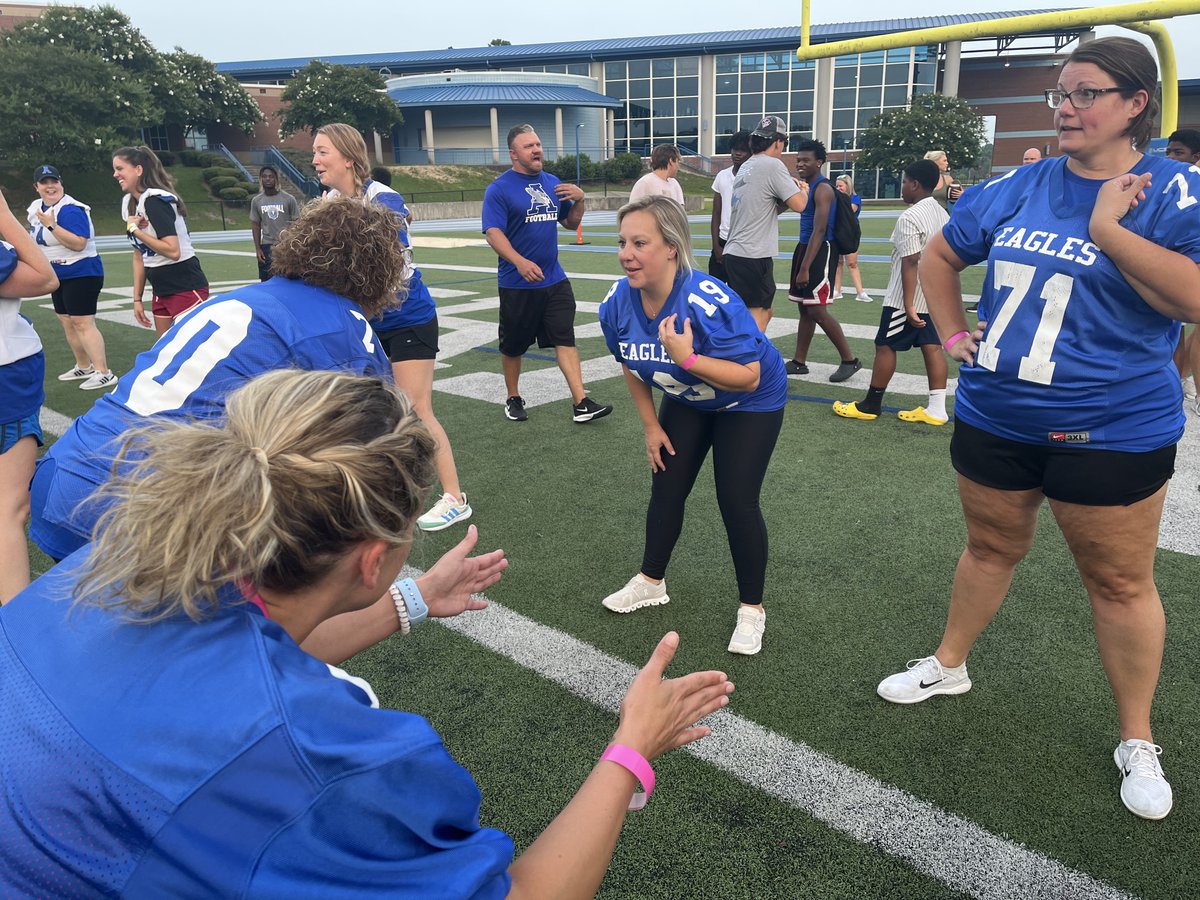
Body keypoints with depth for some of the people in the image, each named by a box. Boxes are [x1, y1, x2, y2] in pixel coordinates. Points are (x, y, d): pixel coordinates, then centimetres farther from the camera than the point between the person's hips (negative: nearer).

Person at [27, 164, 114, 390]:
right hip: (59, 276, 9)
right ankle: (84, 367, 26)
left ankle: (104, 373, -16)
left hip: (81, 273, -9)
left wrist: (51, 225, -30)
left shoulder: (70, 210, -18)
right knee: (67, 322, 14)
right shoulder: (36, 208, 10)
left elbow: (79, 243, -28)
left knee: (82, 323, -14)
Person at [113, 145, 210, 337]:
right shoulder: (130, 204, 10)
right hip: (161, 290, 9)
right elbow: (139, 254, 14)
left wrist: (134, 229, -17)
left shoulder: (155, 201, -16)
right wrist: (137, 298, 13)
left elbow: (173, 251, -25)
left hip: (186, 288, -9)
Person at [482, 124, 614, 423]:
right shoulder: (499, 189, -8)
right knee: (513, 345, 9)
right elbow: (493, 232, -17)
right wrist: (520, 262, -32)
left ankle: (581, 403, -3)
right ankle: (513, 399, 28)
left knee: (565, 339, -2)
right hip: (517, 284, -4)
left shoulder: (553, 183, 10)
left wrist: (579, 200, -3)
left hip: (554, 280, 4)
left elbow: (570, 223, 18)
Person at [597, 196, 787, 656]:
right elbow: (632, 367, 0)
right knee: (666, 489, 9)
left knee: (736, 502, -9)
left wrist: (686, 358, -46)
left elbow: (748, 377, -35)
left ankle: (751, 609, 12)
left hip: (750, 404, -5)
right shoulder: (617, 305, -19)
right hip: (686, 402, 6)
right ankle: (651, 582, 32)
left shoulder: (709, 303, -38)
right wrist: (651, 426, 3)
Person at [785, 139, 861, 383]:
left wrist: (805, 268, -25)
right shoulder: (807, 187, 15)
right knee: (804, 309, 11)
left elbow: (819, 231, -22)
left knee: (817, 311, -11)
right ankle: (799, 362, 18)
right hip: (805, 247, 10)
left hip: (821, 251, -10)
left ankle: (849, 360, 0)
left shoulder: (822, 189, -15)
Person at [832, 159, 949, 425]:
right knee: (932, 347, 7)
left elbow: (910, 263, -24)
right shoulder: (943, 214, 11)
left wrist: (908, 304, -25)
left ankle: (871, 404, 11)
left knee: (885, 346, 3)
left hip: (908, 298, -8)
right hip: (934, 296, 8)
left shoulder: (909, 217, -18)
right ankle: (936, 409, 7)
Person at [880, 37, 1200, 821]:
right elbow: (940, 255, 17)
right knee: (992, 548, 20)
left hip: (1111, 431, -4)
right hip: (995, 416, 4)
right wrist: (952, 332, 6)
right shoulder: (1017, 189, 4)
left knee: (1121, 582, 8)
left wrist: (1106, 225, -24)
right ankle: (949, 665, 40)